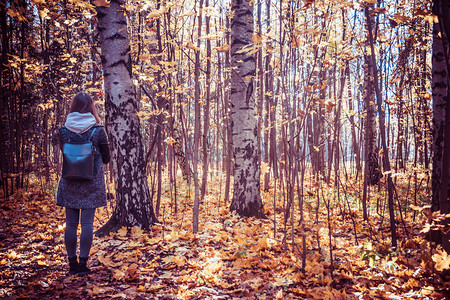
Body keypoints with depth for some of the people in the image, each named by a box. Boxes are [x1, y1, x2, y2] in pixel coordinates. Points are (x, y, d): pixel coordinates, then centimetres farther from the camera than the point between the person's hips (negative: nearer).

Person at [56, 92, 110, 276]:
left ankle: (72, 263, 17)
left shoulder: (64, 130, -2)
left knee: (71, 223, 9)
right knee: (87, 223, 2)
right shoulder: (98, 130, -7)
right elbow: (106, 158, 1)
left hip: (70, 183, 2)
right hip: (92, 183, -2)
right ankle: (83, 264, 3)